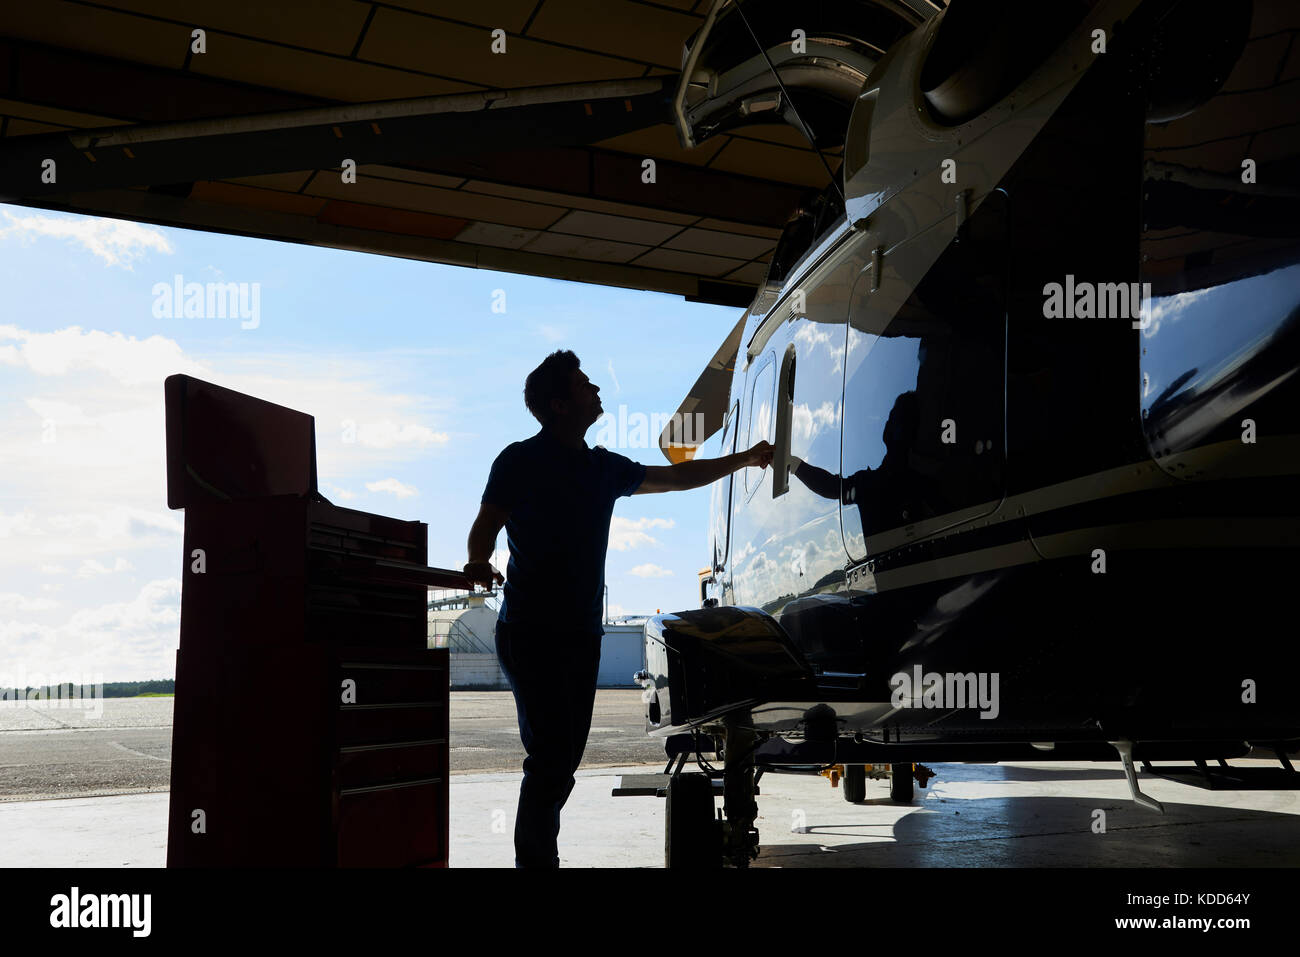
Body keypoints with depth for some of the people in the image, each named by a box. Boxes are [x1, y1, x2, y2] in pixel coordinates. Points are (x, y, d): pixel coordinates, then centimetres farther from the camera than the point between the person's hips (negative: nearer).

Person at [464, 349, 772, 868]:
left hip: (582, 632, 6)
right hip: (531, 630, -6)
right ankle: (536, 857, -3)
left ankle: (537, 852, 16)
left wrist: (743, 459, 30)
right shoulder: (520, 460, -2)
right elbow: (485, 526, -4)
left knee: (566, 756, 7)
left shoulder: (603, 467, 14)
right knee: (551, 754, -12)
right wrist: (480, 562, -27)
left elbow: (674, 477, 26)